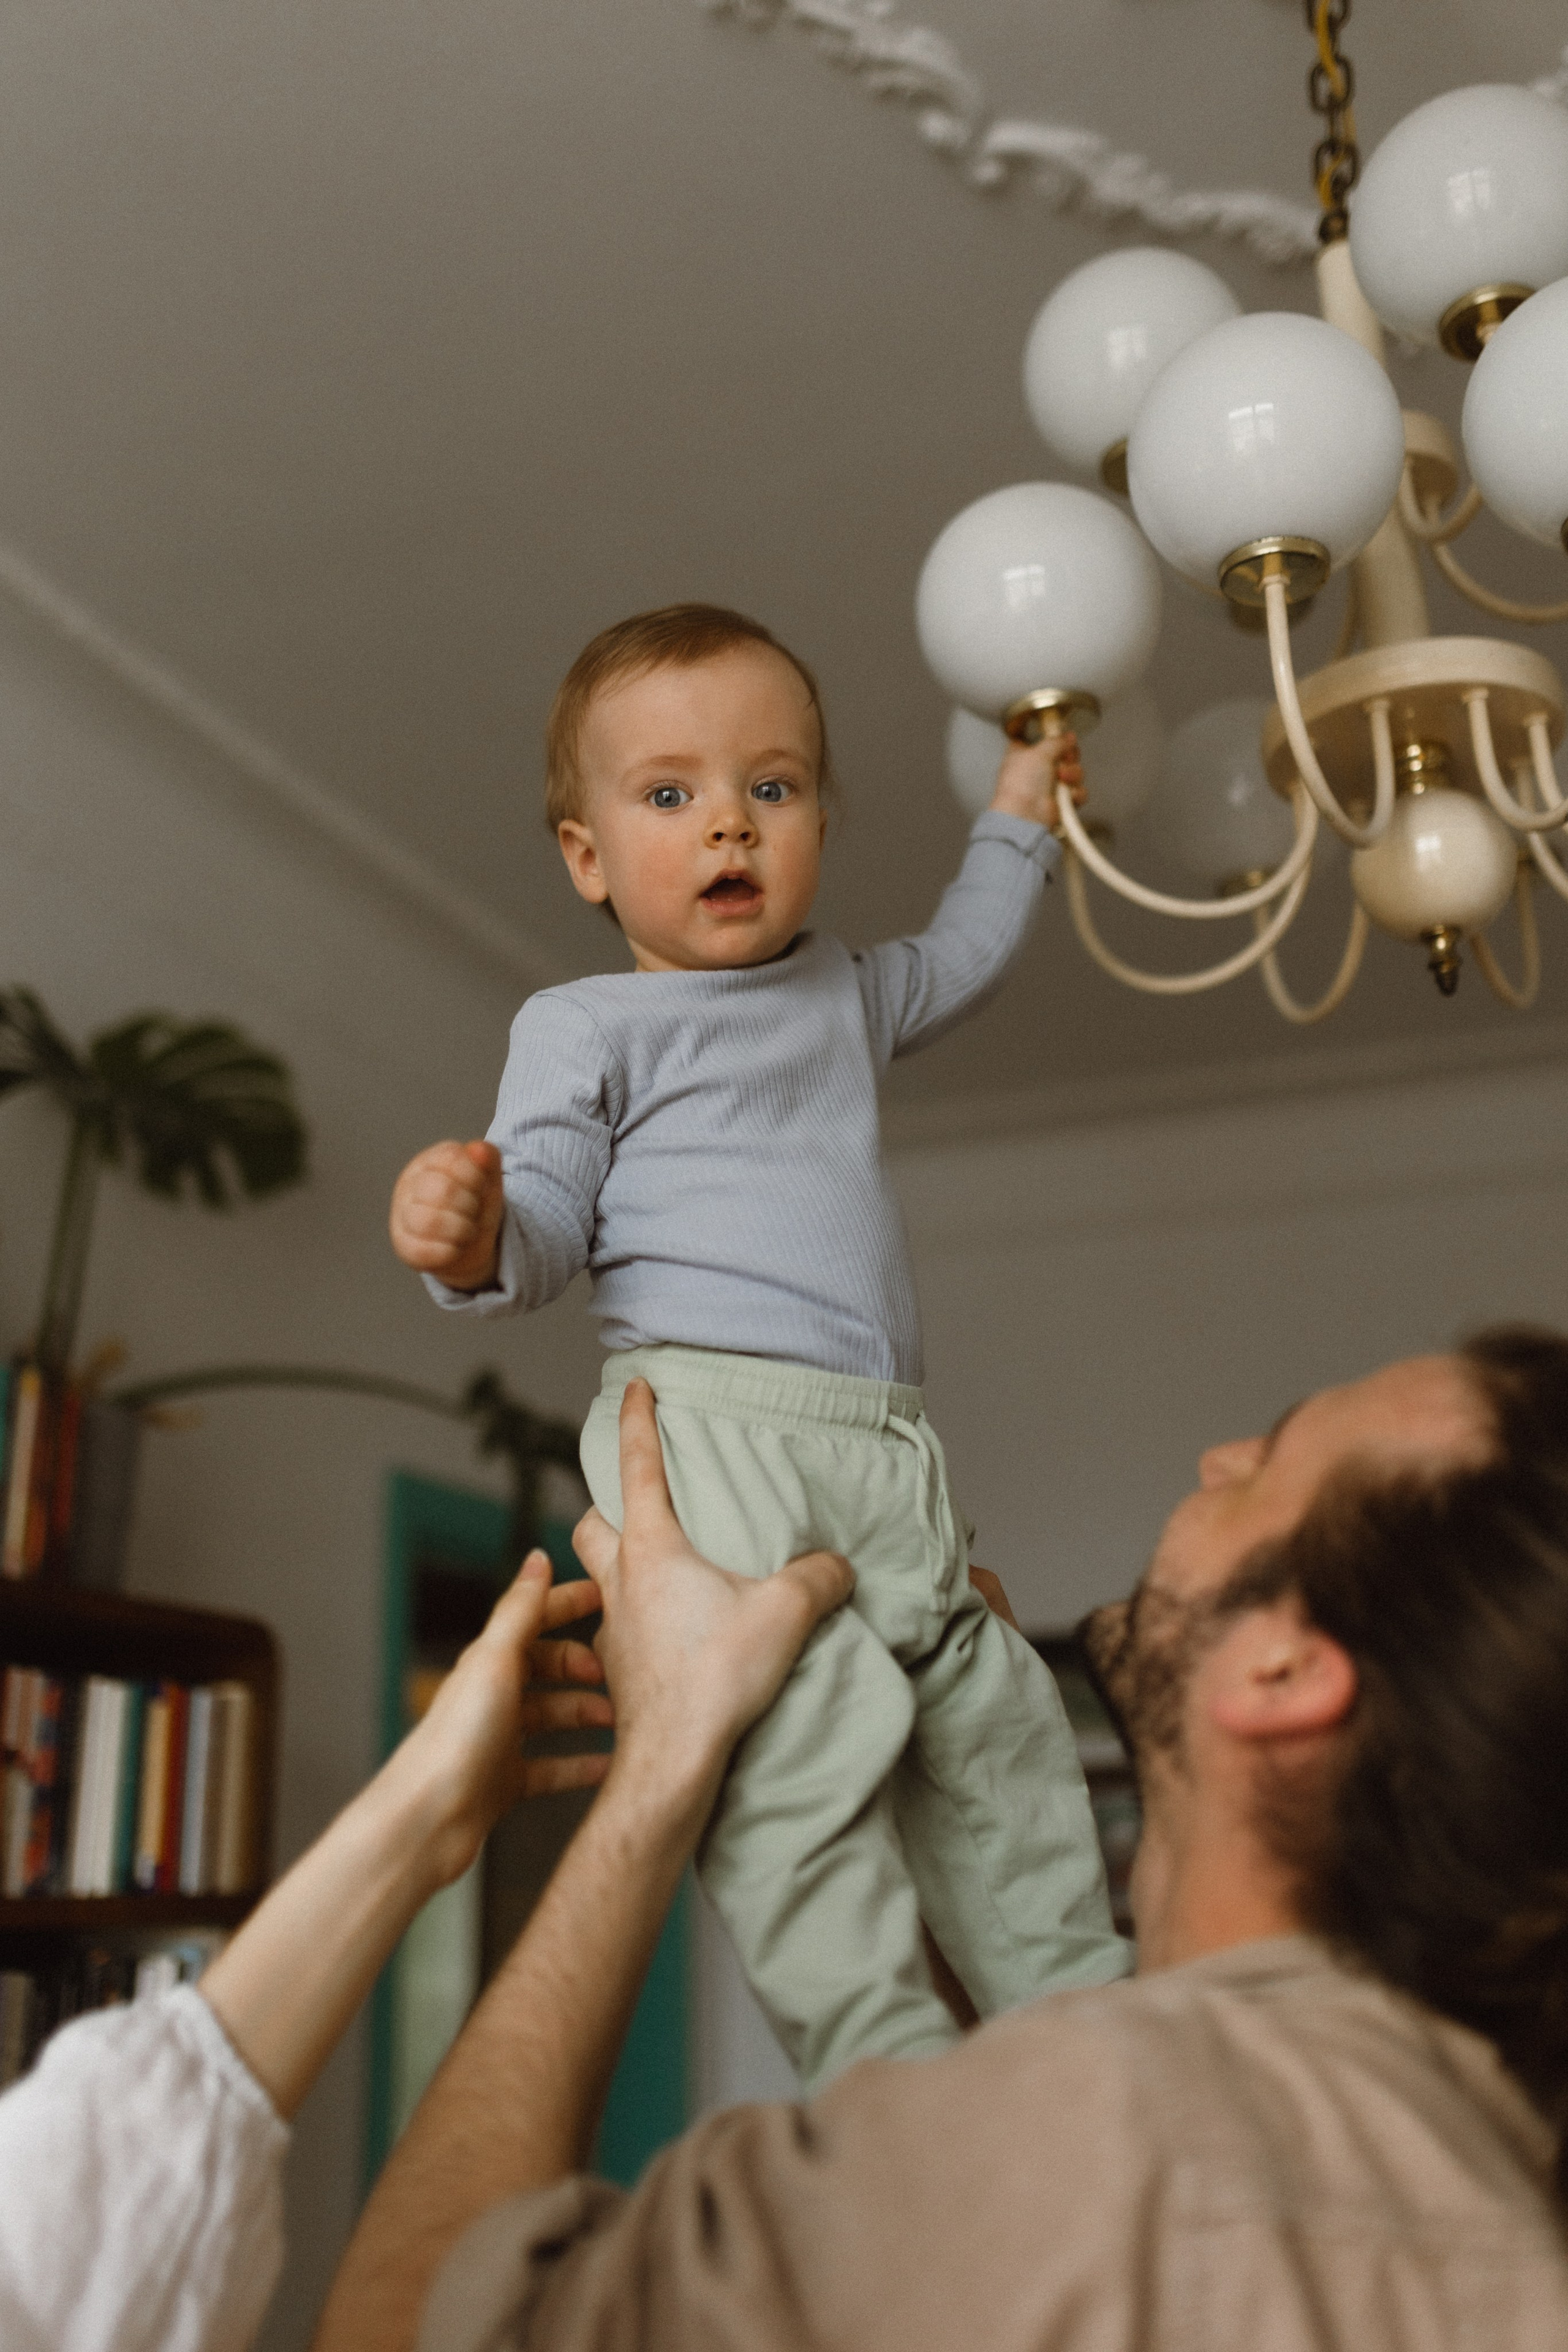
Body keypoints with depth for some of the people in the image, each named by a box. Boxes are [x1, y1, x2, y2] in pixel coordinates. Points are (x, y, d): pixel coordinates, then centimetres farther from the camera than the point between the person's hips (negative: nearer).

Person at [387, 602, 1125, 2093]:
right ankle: (888, 2057, -19)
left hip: (885, 1443, 7)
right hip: (705, 1418, -7)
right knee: (804, 1727, -23)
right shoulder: (584, 1023, 6)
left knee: (990, 1720, 7)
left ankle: (1080, 2009, 17)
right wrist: (476, 1235, -24)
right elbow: (553, 1224, -3)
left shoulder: (843, 993, 25)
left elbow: (961, 961, 46)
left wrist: (1016, 821, 48)